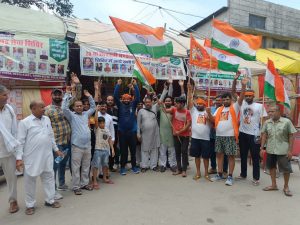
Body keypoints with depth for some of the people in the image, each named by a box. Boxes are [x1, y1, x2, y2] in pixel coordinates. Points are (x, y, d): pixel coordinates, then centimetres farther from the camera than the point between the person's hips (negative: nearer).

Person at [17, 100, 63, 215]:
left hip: (47, 156, 5)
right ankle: (30, 205, 25)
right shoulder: (25, 122, -9)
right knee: (30, 180, 9)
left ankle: (50, 200, 28)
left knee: (49, 177, 12)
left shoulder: (47, 119, 7)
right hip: (32, 157, -5)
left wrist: (56, 149, 17)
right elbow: (20, 141, -8)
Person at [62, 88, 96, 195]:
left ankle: (84, 183, 28)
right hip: (77, 146, -5)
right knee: (76, 168, 2)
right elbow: (64, 108, -15)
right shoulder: (71, 115, 1)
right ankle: (76, 187, 12)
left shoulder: (86, 114, 15)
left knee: (86, 167, 14)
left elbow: (93, 107, 25)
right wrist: (67, 94, -12)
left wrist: (89, 96, 16)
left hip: (87, 146, 5)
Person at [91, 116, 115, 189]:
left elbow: (110, 140, 12)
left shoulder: (107, 130, 9)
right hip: (98, 150, -5)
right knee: (96, 165, -5)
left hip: (106, 150, 6)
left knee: (105, 165, 18)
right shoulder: (97, 129, -4)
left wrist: (112, 149, 7)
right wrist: (97, 111, -22)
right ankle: (94, 181, 2)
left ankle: (105, 178, 34)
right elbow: (95, 120, -20)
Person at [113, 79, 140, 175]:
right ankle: (122, 167, 17)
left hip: (132, 131, 1)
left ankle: (134, 166, 23)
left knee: (133, 150, 10)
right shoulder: (120, 105, 3)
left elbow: (137, 97, -4)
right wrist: (118, 85, -11)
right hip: (122, 131, -1)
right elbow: (115, 96, -6)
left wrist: (135, 85, -9)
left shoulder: (133, 105, 5)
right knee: (123, 150, 7)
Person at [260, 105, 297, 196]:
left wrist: (290, 150, -8)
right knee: (271, 166, 13)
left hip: (283, 151, -4)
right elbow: (264, 135, 7)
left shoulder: (287, 122, -8)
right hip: (270, 150, 4)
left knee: (286, 169, 4)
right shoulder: (267, 122, 2)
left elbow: (291, 136, -5)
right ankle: (274, 185, 30)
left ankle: (286, 187, 24)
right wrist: (262, 148, 3)